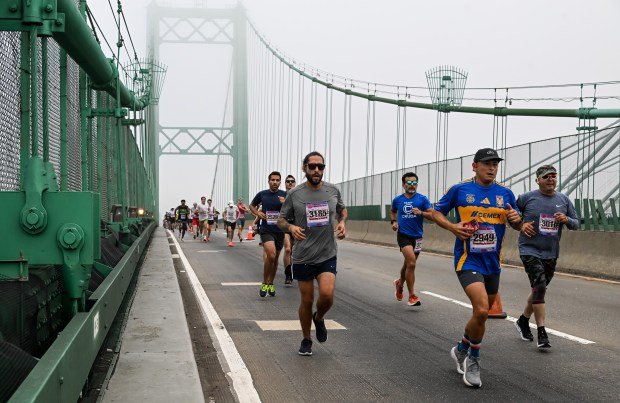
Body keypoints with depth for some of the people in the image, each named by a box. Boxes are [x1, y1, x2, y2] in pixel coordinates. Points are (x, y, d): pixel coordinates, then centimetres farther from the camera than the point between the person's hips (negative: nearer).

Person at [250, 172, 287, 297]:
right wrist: (258, 213, -2)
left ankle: (271, 284, 30)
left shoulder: (284, 195, 1)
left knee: (275, 259, 12)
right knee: (271, 255, -22)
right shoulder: (262, 194, 1)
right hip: (266, 230, -2)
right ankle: (264, 283, -6)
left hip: (280, 231, 2)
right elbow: (252, 205, 17)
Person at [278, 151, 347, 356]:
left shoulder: (333, 191, 2)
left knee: (327, 294, -17)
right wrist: (290, 227, -17)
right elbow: (281, 219, 5)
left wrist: (342, 222, 0)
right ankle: (306, 340, 27)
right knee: (307, 300, 6)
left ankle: (319, 318, 19)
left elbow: (342, 209, 21)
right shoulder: (295, 194, -4)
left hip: (328, 255, 1)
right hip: (303, 257, -1)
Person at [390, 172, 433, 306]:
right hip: (403, 235, -2)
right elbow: (392, 211, 25)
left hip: (417, 236, 2)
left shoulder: (422, 199, 0)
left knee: (408, 264, 16)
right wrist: (393, 222, 8)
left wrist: (421, 212, -21)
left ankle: (400, 283, 48)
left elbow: (432, 215, -4)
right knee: (411, 262, -20)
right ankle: (411, 296, -13)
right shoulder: (397, 200, 4)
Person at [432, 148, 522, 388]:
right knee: (481, 310, -21)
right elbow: (436, 212, 5)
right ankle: (473, 360, 2)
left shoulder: (505, 194, 5)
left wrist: (516, 219, -10)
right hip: (468, 260, -5)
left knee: (482, 313, 16)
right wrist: (452, 227, -14)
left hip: (493, 263, 5)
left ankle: (461, 350, 42)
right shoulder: (459, 190, -4)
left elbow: (517, 226, 14)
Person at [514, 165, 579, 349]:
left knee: (539, 289, 16)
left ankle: (523, 321, 37)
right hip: (530, 250, -5)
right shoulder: (527, 198, -4)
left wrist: (566, 220, -10)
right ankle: (542, 333, -15)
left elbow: (576, 224, 12)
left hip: (551, 254, 5)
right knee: (539, 287, -17)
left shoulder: (564, 200, 7)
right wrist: (521, 224, -9)